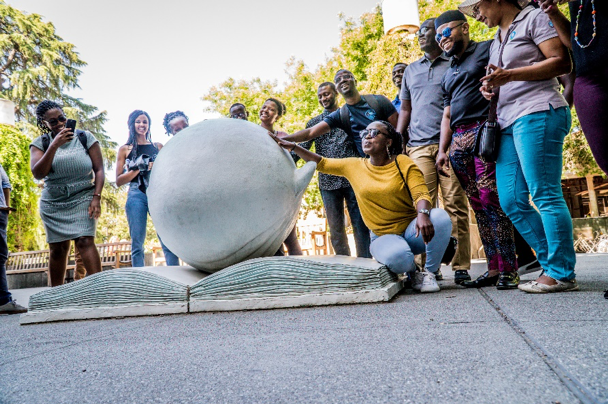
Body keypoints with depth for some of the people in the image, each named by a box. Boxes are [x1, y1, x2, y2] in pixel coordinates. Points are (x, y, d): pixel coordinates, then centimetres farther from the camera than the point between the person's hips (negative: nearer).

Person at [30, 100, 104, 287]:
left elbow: (99, 170, -1)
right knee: (58, 248, 5)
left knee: (85, 241, -17)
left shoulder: (85, 137, -1)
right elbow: (38, 174, -12)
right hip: (53, 203, 2)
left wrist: (96, 197, -12)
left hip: (83, 199, -2)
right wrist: (55, 145, -19)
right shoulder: (40, 143, 1)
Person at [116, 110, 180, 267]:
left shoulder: (158, 147, 19)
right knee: (137, 244, -3)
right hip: (137, 196, 0)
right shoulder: (125, 149, 15)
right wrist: (138, 168, -5)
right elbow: (119, 181, 9)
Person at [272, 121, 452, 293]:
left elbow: (421, 194, -14)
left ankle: (430, 272, -7)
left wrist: (423, 214, -36)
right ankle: (412, 272, 3)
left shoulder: (404, 163, -3)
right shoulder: (354, 166, 6)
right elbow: (322, 163, 13)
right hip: (383, 236, 0)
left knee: (441, 217, -30)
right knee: (396, 257, -36)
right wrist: (293, 147, 6)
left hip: (411, 229, 1)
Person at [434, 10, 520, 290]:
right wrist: (442, 149, 17)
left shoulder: (488, 50, 9)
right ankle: (494, 268, 8)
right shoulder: (448, 75, 28)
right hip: (459, 141, 7)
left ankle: (508, 269, -6)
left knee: (491, 199, -13)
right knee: (478, 206, 3)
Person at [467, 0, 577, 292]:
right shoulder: (497, 40, 26)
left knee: (545, 195, -10)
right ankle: (553, 264, 11)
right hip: (508, 122, 8)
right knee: (511, 201, 1)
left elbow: (562, 63, -7)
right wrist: (490, 89, 10)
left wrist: (509, 75, -14)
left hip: (537, 114, -8)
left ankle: (562, 274, -1)